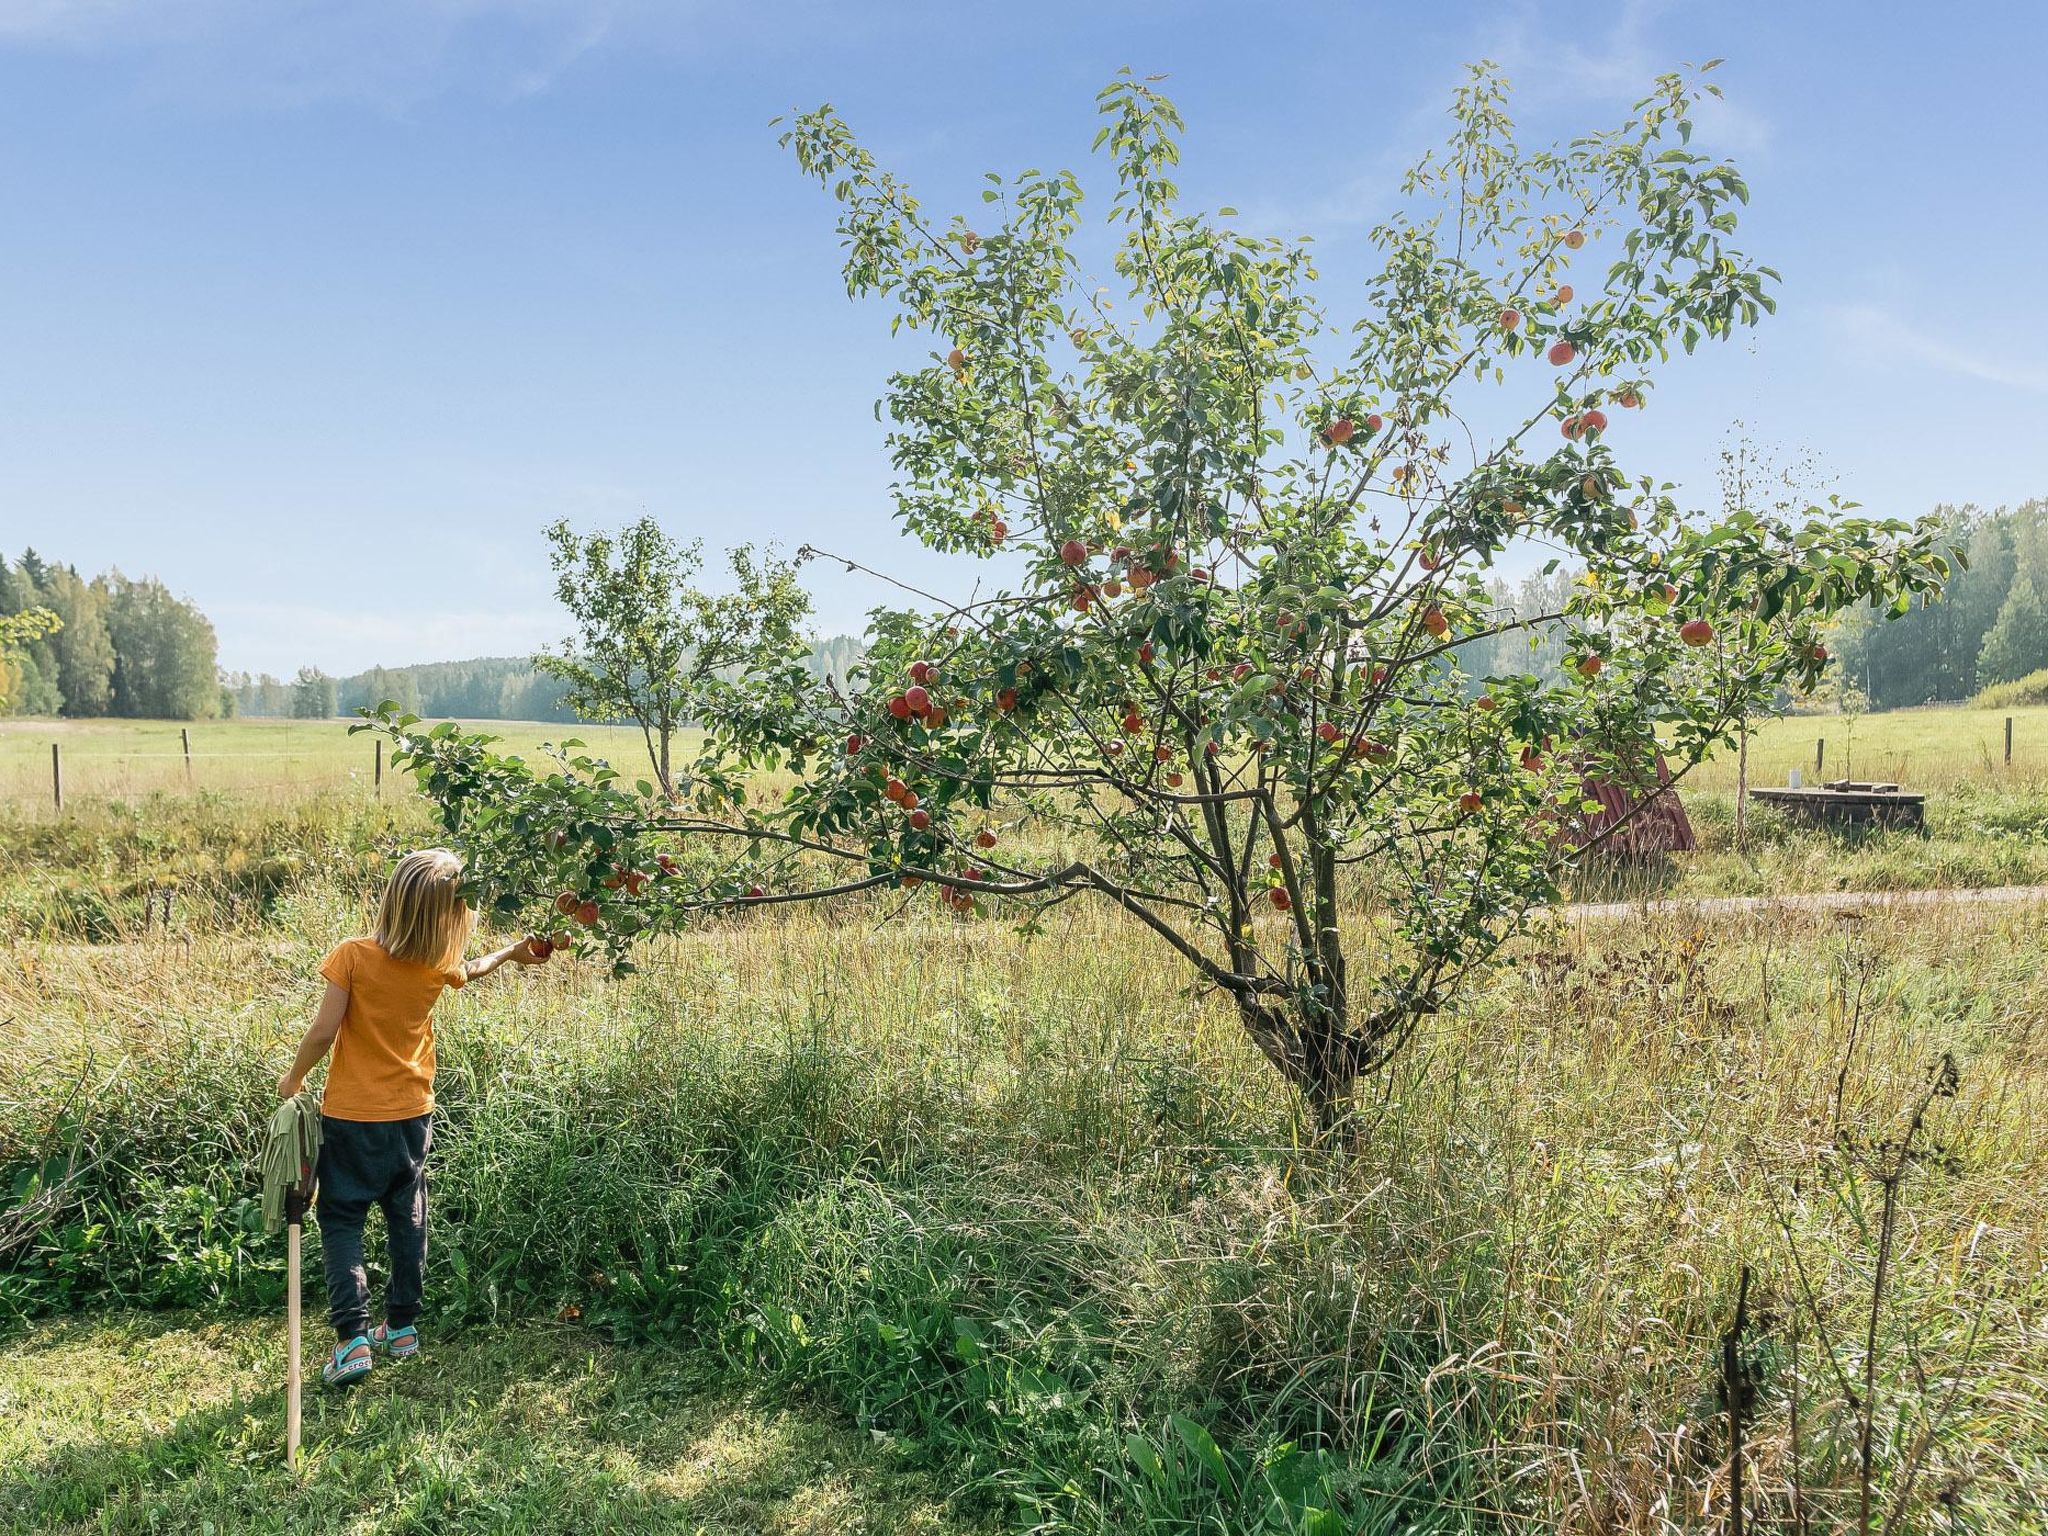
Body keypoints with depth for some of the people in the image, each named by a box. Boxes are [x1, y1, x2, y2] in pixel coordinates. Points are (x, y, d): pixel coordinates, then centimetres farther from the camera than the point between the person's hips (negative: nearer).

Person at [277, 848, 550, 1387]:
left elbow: (323, 1031, -17)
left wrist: (294, 1078, 1)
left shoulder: (354, 956, -19)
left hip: (353, 1118, -3)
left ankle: (354, 1337, -1)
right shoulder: (438, 963, -7)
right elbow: (470, 969, 16)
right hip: (412, 1115, 3)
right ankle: (402, 1327, 26)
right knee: (407, 1220, 17)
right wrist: (512, 952, 36)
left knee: (341, 1221, 8)